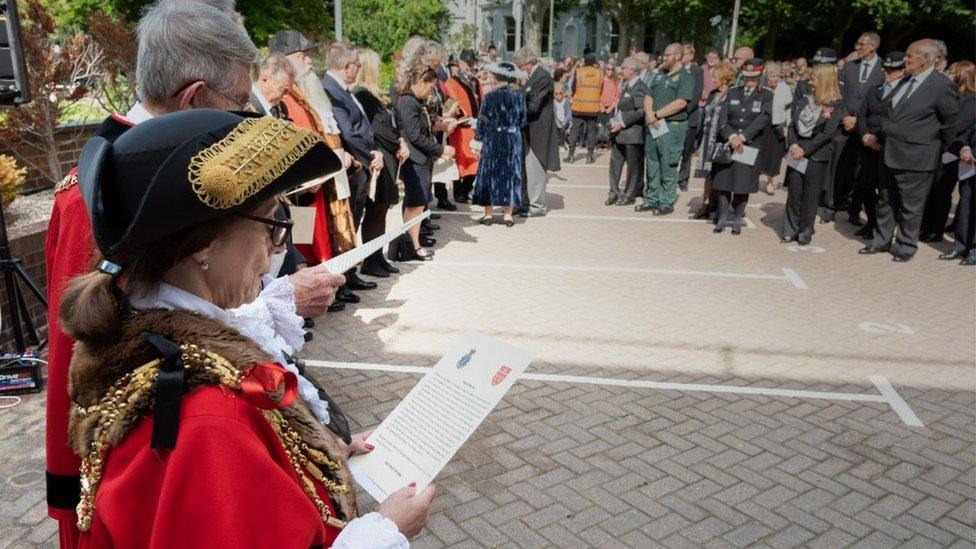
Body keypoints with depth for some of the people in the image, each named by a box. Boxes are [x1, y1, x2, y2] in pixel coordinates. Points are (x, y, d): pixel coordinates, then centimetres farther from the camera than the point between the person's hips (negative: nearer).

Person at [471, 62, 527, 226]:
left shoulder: (490, 97, -9)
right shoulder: (519, 97, -2)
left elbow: (483, 121, -6)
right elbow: (523, 120, 5)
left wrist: (479, 139, 2)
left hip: (493, 139, -2)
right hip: (513, 139, 2)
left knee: (489, 174, 8)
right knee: (511, 174, 9)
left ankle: (488, 214, 9)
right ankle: (507, 214, 10)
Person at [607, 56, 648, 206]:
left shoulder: (639, 88, -14)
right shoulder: (626, 86, 15)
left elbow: (641, 111, -21)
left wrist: (622, 123, -20)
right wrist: (614, 121, 11)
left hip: (632, 134, -9)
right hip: (618, 133, 9)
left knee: (633, 166, 4)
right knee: (615, 163, 10)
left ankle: (629, 195, 13)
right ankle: (614, 192, 19)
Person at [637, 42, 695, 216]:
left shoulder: (685, 78, -6)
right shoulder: (659, 75, 17)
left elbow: (680, 103, -18)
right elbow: (648, 97, 11)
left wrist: (656, 115, -14)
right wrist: (649, 115, -9)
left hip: (672, 127, -7)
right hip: (653, 126, 7)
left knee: (668, 167, -2)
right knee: (651, 164, 12)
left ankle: (667, 203, 7)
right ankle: (652, 199, 22)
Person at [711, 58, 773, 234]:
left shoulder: (766, 96, 4)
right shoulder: (732, 93, 11)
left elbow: (762, 120, -9)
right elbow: (722, 118, -2)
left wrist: (742, 137, -20)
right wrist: (731, 136, -19)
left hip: (751, 146, -2)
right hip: (728, 144, 2)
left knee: (743, 185, -1)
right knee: (723, 183, 2)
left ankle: (737, 220, 12)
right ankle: (722, 219, 13)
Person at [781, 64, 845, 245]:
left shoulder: (835, 105, -4)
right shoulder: (802, 100, 11)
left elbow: (827, 133, -11)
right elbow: (792, 124, 6)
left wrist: (805, 149, -15)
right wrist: (793, 145, -10)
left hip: (817, 156, -4)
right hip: (797, 153, 4)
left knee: (810, 196, 3)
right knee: (794, 193, 6)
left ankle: (805, 233, 13)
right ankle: (790, 230, 14)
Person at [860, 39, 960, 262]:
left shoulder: (942, 85, -13)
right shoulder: (907, 81, 8)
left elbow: (951, 123, -6)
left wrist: (937, 150, 0)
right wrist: (882, 135, 13)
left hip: (915, 158, -7)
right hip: (890, 155, 7)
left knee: (911, 206, 6)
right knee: (886, 201, 17)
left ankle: (906, 246, 19)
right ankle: (882, 241, 29)